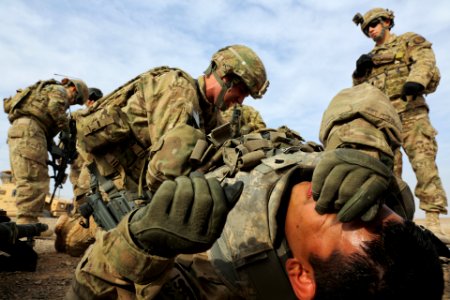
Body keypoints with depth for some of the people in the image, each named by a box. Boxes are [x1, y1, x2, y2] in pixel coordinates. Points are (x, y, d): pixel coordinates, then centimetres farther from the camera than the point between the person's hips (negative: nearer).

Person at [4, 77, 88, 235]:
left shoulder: (47, 92, 35)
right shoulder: (58, 90, 8)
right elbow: (55, 108, -14)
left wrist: (52, 147, 18)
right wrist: (68, 130, -7)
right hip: (28, 129, -10)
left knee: (26, 179, 6)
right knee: (34, 178, -16)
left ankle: (25, 222, 4)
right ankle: (27, 222, -22)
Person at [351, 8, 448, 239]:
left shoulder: (409, 41, 16)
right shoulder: (370, 58, 28)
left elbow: (425, 60, -4)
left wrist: (416, 80, -26)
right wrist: (360, 71, 3)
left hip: (409, 111, -4)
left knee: (424, 163, -15)